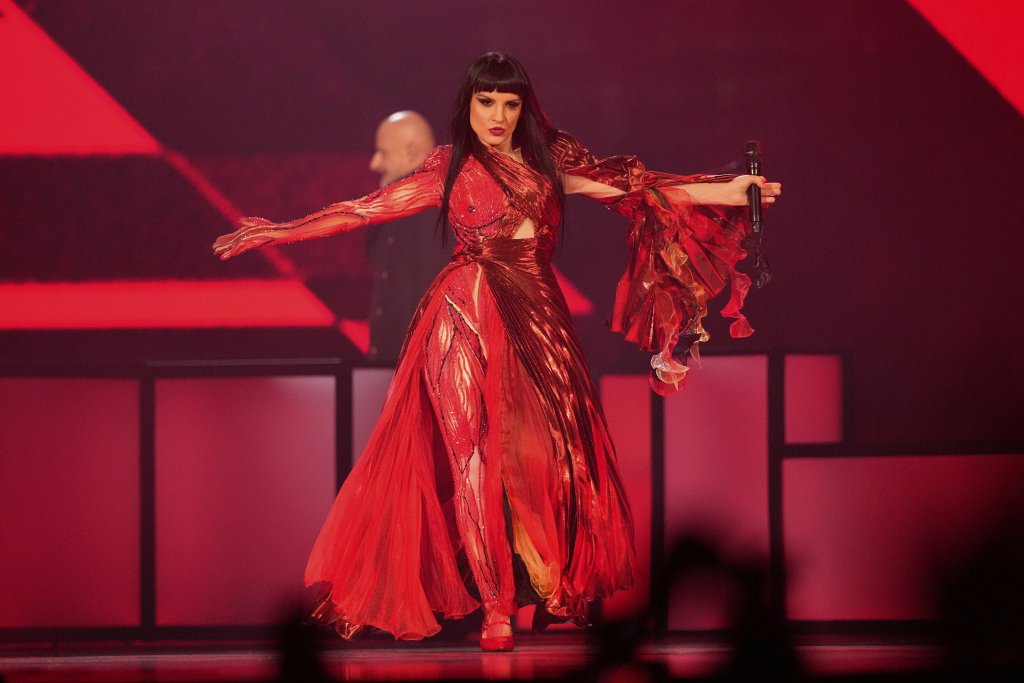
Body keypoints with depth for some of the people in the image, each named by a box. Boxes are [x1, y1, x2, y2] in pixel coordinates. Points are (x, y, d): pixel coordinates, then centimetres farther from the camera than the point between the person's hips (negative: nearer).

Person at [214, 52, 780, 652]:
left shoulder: (551, 157, 11)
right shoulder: (450, 168, 5)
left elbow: (633, 185, 8)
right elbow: (366, 209, 4)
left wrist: (725, 192, 2)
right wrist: (277, 232, -1)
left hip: (538, 319, 3)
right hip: (470, 321, -3)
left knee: (546, 452, -3)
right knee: (476, 457, -5)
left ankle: (557, 588, 5)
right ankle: (494, 603, -5)